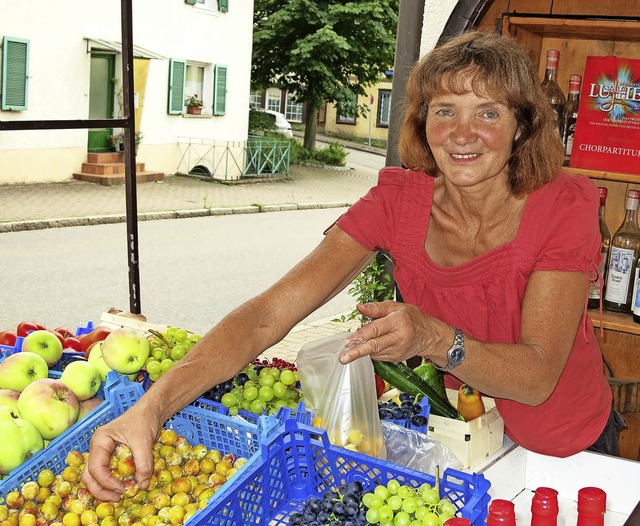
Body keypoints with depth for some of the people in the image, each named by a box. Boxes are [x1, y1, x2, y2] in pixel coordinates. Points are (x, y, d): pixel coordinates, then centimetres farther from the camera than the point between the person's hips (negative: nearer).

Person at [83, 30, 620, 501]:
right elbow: (268, 315, -28)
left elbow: (537, 377, -28)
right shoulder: (398, 201, -19)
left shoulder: (564, 204, -24)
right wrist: (152, 406, -41)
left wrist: (434, 338, -47)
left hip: (566, 446, -1)